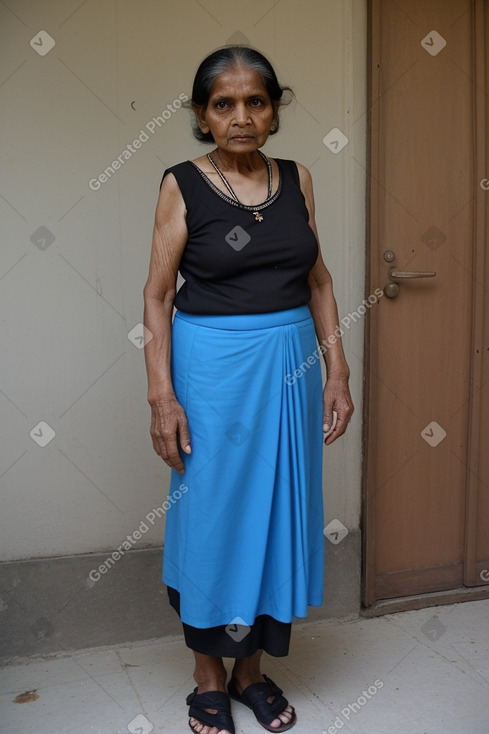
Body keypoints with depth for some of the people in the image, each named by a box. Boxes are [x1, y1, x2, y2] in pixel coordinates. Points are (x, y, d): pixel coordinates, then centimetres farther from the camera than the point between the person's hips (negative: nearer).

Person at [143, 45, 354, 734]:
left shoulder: (297, 179, 7)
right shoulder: (182, 184, -4)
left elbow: (318, 280, 10)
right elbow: (157, 295, -5)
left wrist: (337, 370, 3)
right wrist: (162, 395, -12)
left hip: (290, 367, 4)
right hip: (212, 367, -4)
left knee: (278, 511, 10)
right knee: (212, 514, 5)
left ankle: (253, 668, 30)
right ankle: (209, 677, 26)